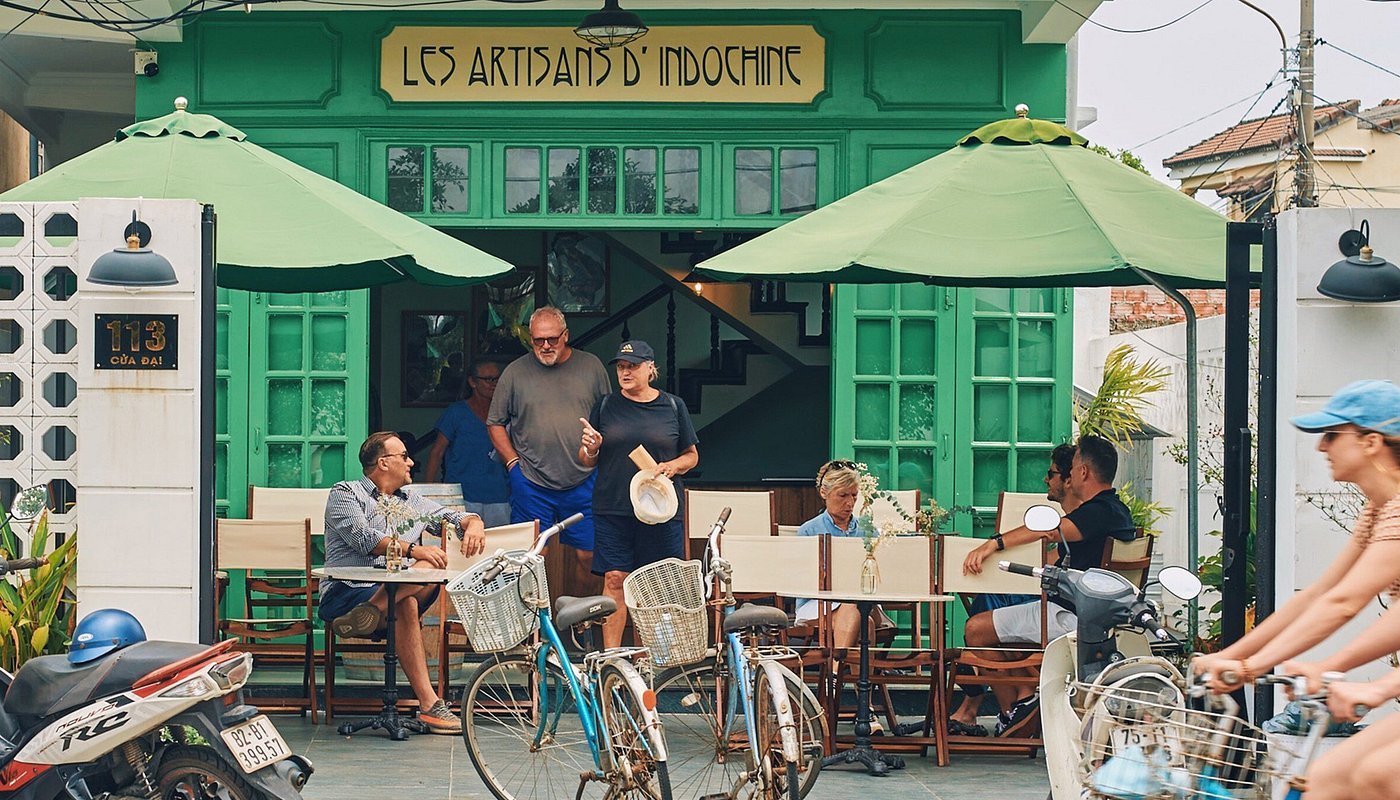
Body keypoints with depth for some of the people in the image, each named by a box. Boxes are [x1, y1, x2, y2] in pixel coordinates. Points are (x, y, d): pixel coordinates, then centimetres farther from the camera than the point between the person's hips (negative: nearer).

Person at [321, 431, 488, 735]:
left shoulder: (412, 502, 27)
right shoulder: (346, 493, 6)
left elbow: (455, 517, 26)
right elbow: (362, 537, -12)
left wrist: (474, 524, -1)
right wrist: (412, 550, -26)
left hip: (397, 590, 6)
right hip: (346, 592, -5)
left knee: (434, 566, -29)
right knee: (406, 606, -38)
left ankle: (371, 611, -38)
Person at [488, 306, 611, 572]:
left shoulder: (591, 366, 7)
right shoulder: (515, 372, 4)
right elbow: (495, 423, 10)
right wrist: (513, 463, 0)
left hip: (583, 483, 1)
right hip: (531, 485, -1)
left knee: (589, 555, 1)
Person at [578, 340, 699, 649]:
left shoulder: (673, 406, 9)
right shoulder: (605, 406, 9)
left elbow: (692, 455, 15)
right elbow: (586, 461, 12)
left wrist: (674, 465, -6)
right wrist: (591, 449, -10)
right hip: (613, 509, 0)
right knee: (614, 580, -4)